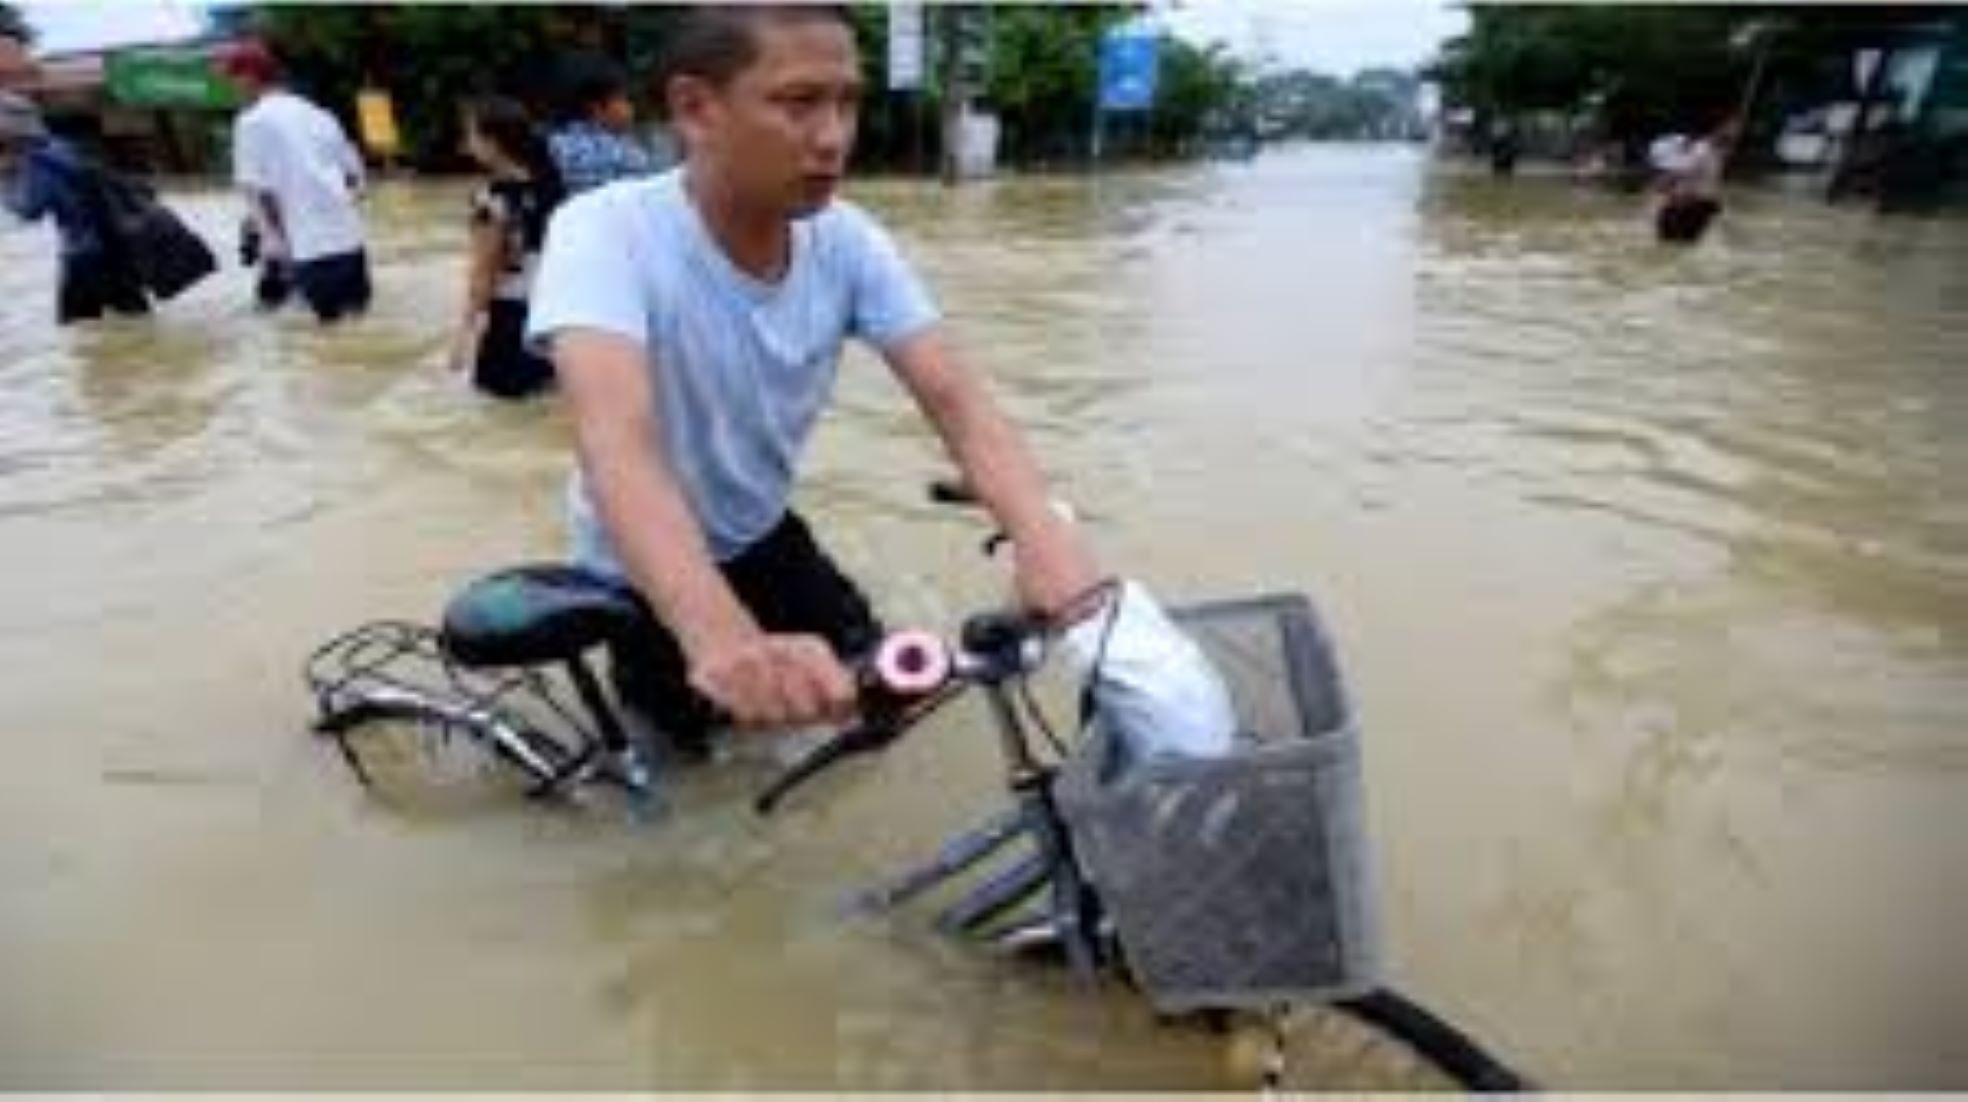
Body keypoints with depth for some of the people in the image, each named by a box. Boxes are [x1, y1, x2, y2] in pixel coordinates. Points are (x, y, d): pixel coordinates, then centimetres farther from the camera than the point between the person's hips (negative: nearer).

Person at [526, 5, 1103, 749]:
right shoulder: (605, 233, -31)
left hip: (759, 535, 4)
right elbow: (618, 447, -46)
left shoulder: (848, 240, -18)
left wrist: (1041, 533, -47)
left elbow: (954, 396, -28)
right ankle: (641, 673, 39)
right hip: (646, 569, -3)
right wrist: (723, 640, -64)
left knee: (867, 695, 7)